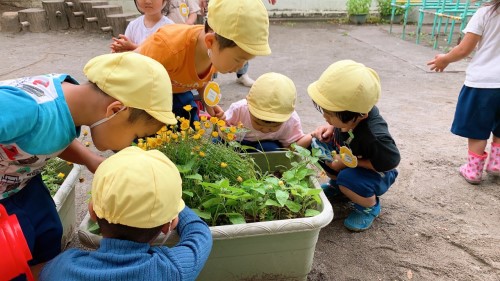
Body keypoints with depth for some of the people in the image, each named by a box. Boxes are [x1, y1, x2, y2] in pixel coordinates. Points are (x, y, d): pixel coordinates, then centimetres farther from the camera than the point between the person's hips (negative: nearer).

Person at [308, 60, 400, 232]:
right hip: (347, 155, 7)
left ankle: (370, 207, 1)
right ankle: (336, 185, 15)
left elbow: (390, 163, -26)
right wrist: (330, 128, -21)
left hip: (376, 172, -6)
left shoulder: (375, 136, -41)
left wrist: (349, 162, -27)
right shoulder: (351, 115, -24)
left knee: (348, 179, -35)